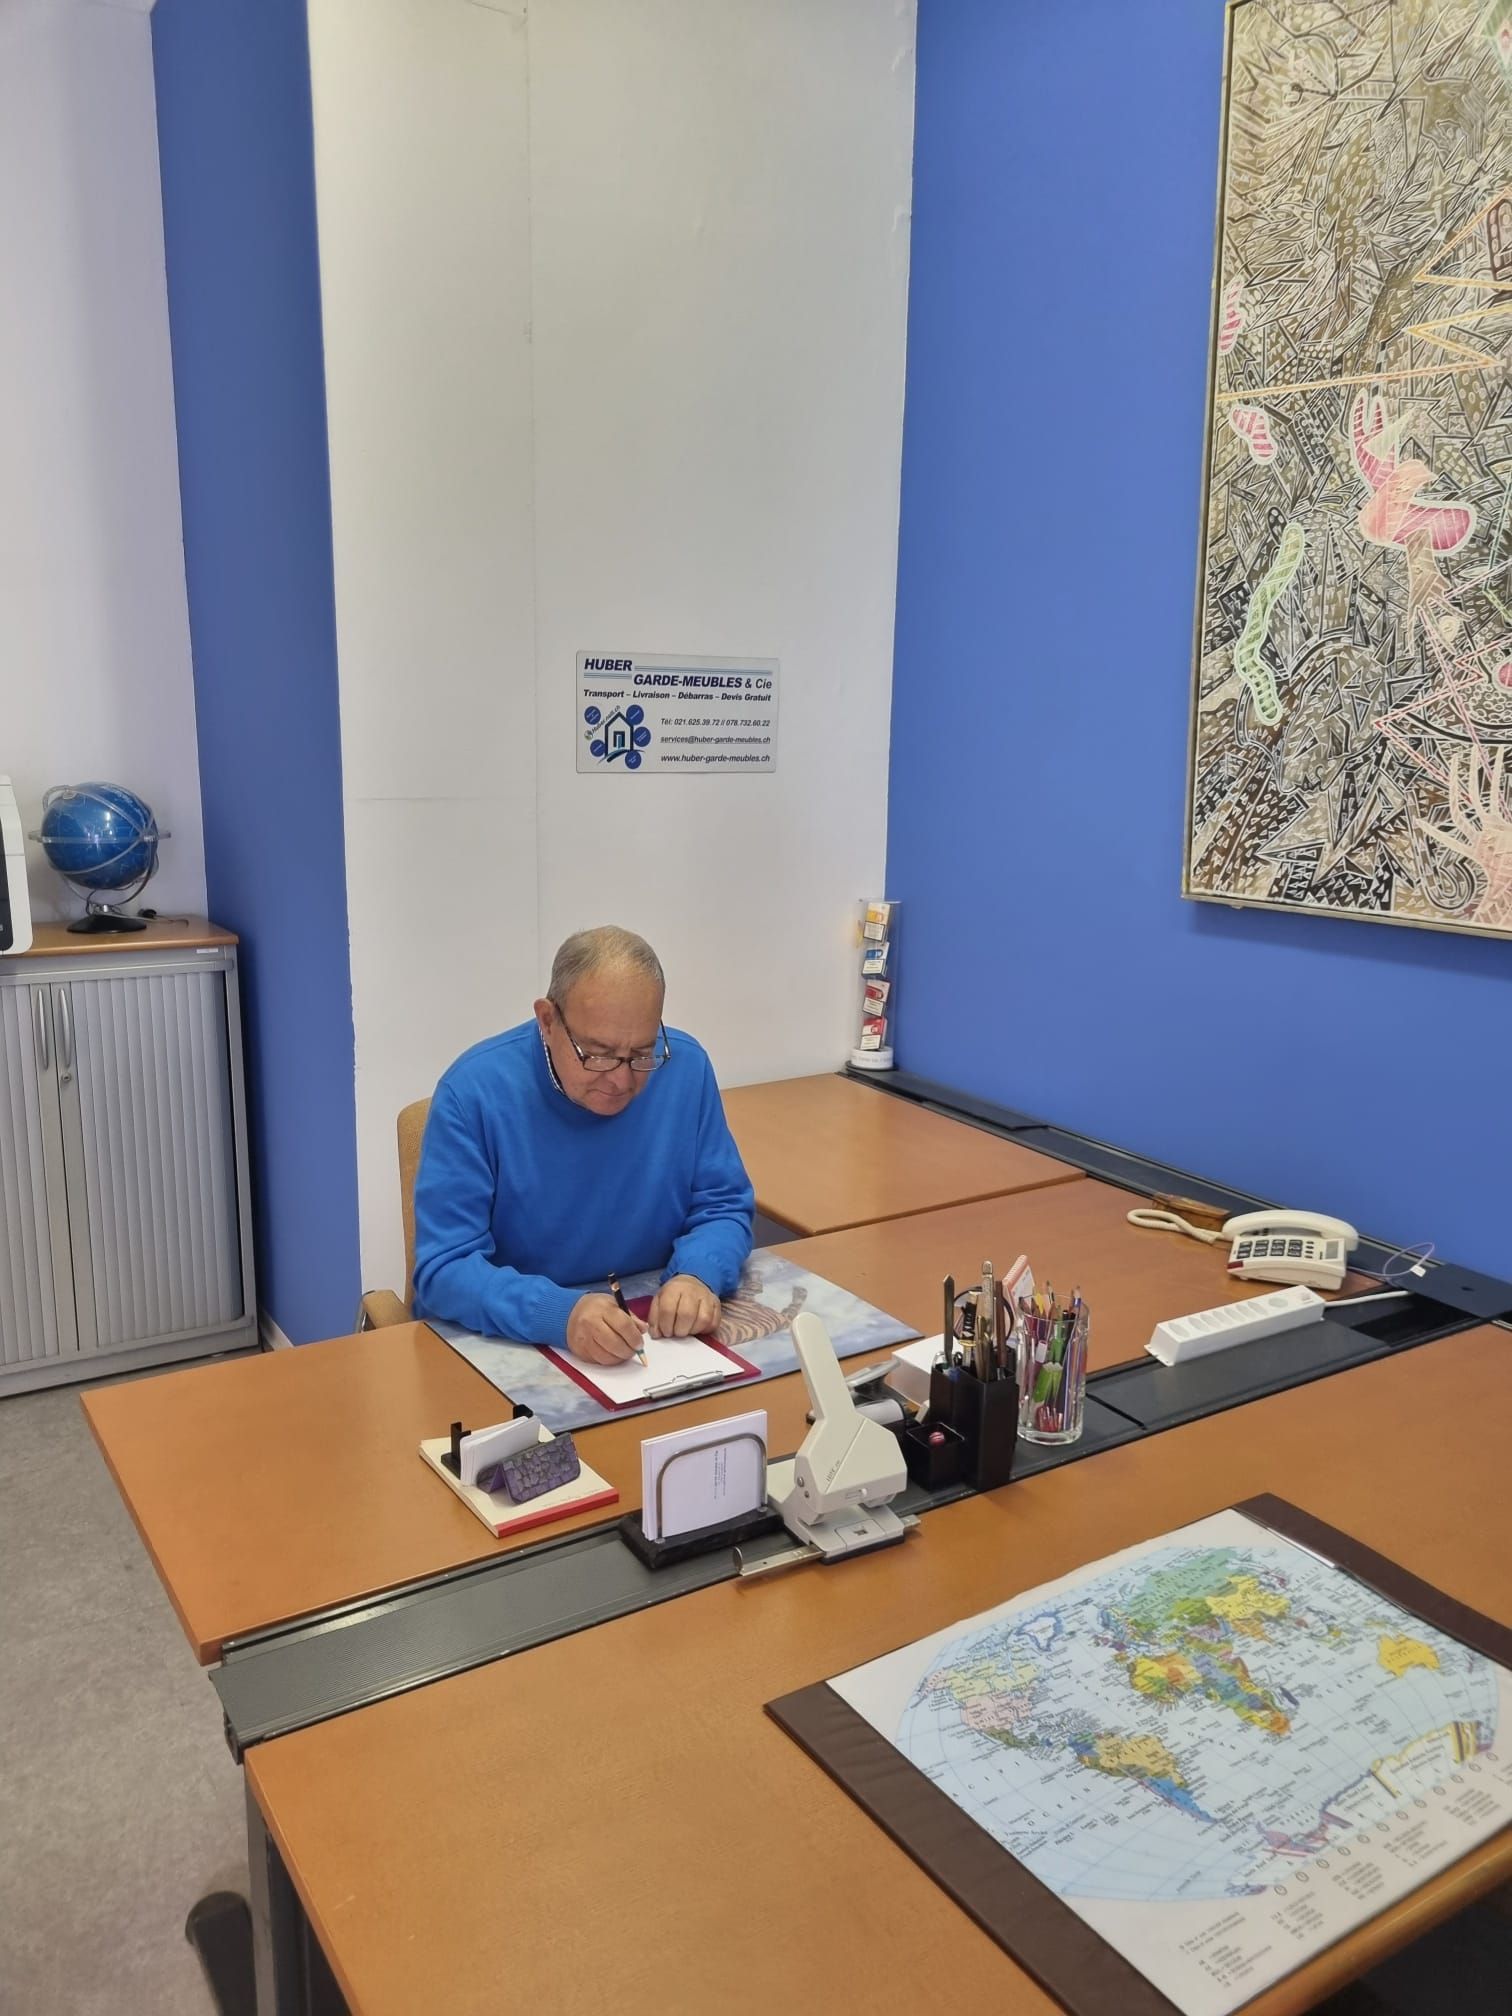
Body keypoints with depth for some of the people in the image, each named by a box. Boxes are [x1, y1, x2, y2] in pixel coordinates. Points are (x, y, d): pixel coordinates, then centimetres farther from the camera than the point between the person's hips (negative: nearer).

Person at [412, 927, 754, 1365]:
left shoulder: (685, 1067, -5)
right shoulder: (474, 1090, -15)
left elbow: (723, 1207, 4)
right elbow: (447, 1270, -16)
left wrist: (698, 1275, -17)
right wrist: (560, 1313, -32)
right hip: (499, 1345, -3)